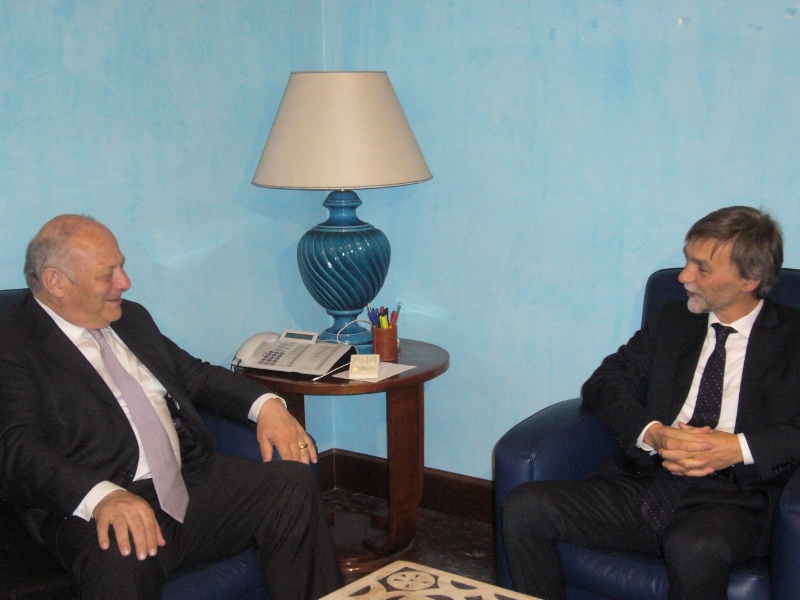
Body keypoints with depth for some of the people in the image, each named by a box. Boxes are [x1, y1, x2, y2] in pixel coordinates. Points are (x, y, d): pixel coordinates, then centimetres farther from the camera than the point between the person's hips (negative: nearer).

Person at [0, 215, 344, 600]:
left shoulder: (131, 318, 20)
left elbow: (195, 375, 27)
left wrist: (265, 405, 6)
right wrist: (103, 497, -36)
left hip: (192, 482, 8)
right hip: (98, 510, -7)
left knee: (294, 481, -13)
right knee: (123, 554, -40)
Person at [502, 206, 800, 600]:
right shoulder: (671, 322, 19)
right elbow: (602, 383, 9)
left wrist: (739, 448, -20)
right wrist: (652, 433, -10)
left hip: (732, 497, -4)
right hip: (644, 484, 4)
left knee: (694, 547, -40)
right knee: (524, 508, -19)